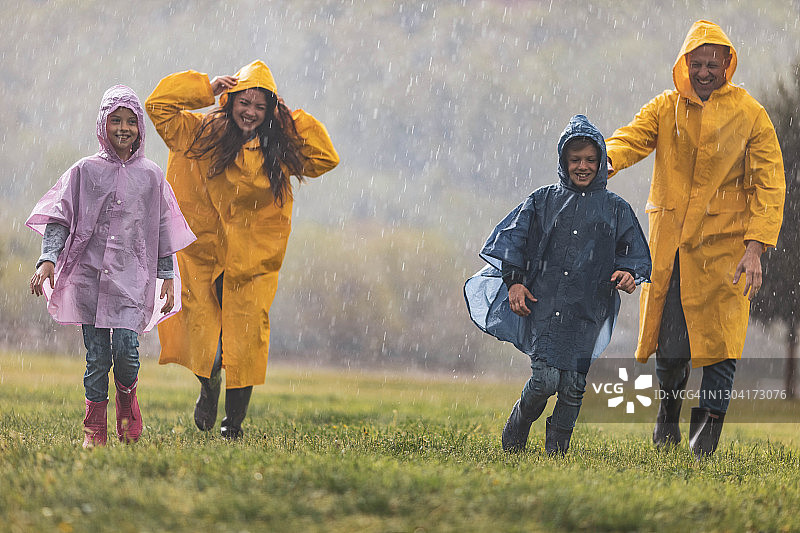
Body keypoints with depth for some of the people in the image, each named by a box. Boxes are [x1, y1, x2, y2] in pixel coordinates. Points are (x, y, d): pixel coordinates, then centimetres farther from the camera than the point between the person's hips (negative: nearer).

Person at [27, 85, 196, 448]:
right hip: (89, 272, 0)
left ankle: (127, 398, 16)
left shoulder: (150, 176, 10)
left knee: (126, 347, -15)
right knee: (96, 354, -1)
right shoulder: (85, 171, 6)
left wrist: (168, 277, 10)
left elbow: (164, 230, 14)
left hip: (132, 275, 0)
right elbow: (59, 219, 5)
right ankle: (94, 429, 8)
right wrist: (48, 259, -8)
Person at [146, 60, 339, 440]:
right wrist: (207, 89, -4)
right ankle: (209, 386, 32)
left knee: (245, 341, -2)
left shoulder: (278, 148, 4)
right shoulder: (202, 134, 1)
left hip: (252, 260, 0)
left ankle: (234, 422, 12)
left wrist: (292, 119, -3)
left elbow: (325, 160, 2)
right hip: (203, 254, 0)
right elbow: (158, 105, 0)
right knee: (203, 336, -1)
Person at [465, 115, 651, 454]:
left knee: (573, 384, -3)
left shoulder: (616, 209, 12)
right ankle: (518, 425, 15)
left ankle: (556, 447, 15)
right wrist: (514, 280, -1)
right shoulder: (543, 201, 10)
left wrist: (628, 273, -7)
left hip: (588, 309, 1)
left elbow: (636, 252, 15)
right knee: (545, 378, -13)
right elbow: (512, 238, 10)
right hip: (544, 302, -1)